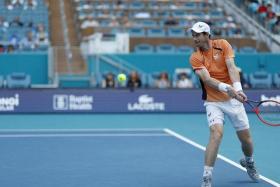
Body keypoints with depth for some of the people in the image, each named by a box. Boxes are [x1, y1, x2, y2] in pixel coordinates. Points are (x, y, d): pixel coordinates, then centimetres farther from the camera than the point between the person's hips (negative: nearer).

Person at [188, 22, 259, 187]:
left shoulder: (223, 45, -2)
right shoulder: (195, 58, -6)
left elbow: (232, 68, -14)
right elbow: (207, 79, -18)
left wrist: (238, 88, -30)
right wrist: (227, 88, -34)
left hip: (233, 99, 2)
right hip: (213, 102, -2)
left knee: (245, 137, 8)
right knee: (216, 133, -25)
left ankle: (249, 163, 42)